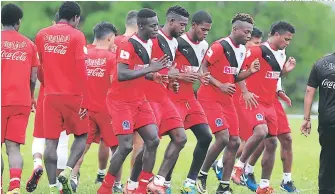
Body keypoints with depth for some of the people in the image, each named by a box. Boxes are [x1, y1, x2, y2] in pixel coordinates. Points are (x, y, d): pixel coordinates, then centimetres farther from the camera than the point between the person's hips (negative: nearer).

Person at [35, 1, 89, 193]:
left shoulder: (42, 35, 7)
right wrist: (85, 100, -9)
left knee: (51, 142, 4)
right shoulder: (76, 36, -6)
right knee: (81, 135, 13)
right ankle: (67, 172, -6)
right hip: (72, 96, -3)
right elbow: (81, 71, -11)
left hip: (50, 96, 3)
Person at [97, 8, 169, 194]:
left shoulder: (150, 44, 7)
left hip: (139, 100, 8)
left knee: (153, 140, -1)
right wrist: (150, 69, -32)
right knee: (126, 145, -13)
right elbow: (121, 74, -30)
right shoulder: (129, 46, -19)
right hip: (121, 101, -8)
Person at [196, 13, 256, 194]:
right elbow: (201, 69, -16)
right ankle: (202, 176, 1)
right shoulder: (219, 47, -17)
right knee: (223, 138, -18)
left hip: (227, 100, 8)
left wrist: (250, 71, 4)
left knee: (234, 142, 3)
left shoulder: (242, 50, 9)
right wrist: (220, 85, -22)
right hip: (210, 99, -8)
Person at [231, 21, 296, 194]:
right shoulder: (258, 51, -13)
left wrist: (285, 70, 7)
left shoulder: (281, 55, 13)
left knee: (271, 143, 6)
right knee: (261, 131, -30)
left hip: (269, 103, 8)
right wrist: (245, 92, -19)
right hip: (253, 101, -8)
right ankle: (239, 166, -9)